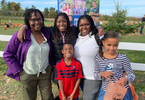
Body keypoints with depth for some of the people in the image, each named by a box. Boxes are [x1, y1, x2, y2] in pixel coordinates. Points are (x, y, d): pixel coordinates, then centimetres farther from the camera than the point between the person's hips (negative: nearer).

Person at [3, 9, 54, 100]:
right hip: (28, 75, -2)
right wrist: (19, 71, -11)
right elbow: (7, 55, -8)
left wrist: (50, 67, 5)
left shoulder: (47, 34, -2)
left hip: (45, 73, 3)